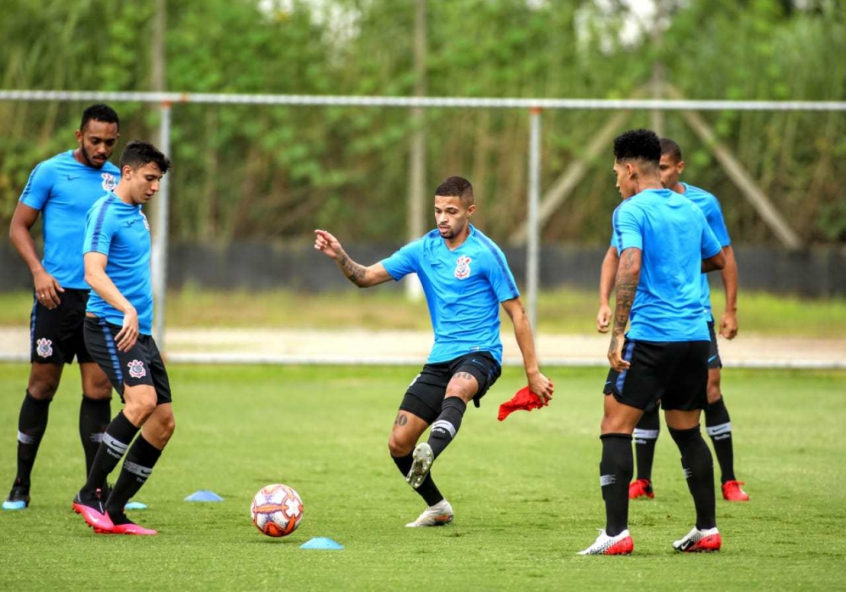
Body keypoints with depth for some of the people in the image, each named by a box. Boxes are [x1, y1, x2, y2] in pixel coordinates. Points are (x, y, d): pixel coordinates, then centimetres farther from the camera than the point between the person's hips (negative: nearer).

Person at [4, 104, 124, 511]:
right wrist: (39, 272, -15)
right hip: (58, 294, -3)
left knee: (98, 390, 0)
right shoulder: (50, 172, -3)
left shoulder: (116, 178, 11)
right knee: (42, 387, 1)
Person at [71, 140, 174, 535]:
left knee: (164, 421, 2)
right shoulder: (105, 213, -10)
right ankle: (89, 494, -17)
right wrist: (127, 310, -36)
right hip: (111, 325, -9)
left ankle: (114, 513, 5)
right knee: (142, 400, -27)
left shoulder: (137, 216, 18)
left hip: (140, 330, 9)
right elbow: (94, 273, -23)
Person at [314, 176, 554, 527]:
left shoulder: (486, 254, -7)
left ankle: (430, 454, -66)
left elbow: (517, 313, -5)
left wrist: (533, 373, -7)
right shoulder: (424, 249, 7)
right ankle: (437, 508, 22)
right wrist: (339, 256, -13)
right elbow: (366, 277, 7)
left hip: (479, 354, -6)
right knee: (399, 444, 0)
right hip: (440, 359, 6)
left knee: (457, 389, -41)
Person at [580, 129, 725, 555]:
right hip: (695, 335, 7)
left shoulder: (631, 211, -7)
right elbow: (717, 260, 29)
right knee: (687, 433, 17)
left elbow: (630, 268, -22)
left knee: (615, 429, -3)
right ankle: (707, 530, 18)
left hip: (650, 339, -7)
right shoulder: (690, 210, 14)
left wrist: (618, 333, -21)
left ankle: (616, 533, -11)